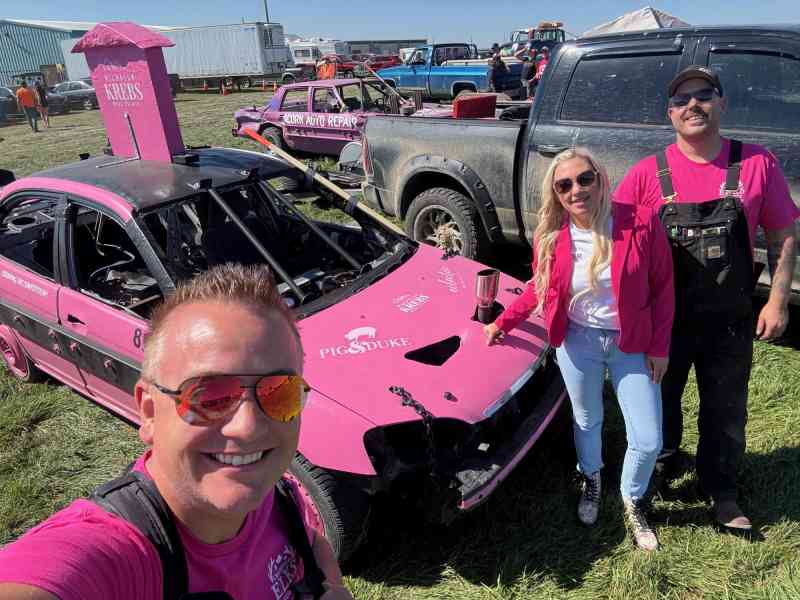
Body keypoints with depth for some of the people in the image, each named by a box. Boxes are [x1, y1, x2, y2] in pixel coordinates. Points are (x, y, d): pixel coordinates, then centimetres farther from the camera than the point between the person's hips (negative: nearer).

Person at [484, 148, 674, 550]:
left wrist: (660, 347, -6)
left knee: (648, 440, 3)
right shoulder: (550, 236, -10)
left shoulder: (641, 223, -16)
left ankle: (633, 500, 35)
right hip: (577, 341, 1)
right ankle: (591, 480, 51)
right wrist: (503, 322, 4)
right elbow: (539, 288, 7)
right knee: (586, 421, 20)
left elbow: (662, 288, -8)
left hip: (632, 344, -1)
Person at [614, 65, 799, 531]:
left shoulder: (757, 164, -5)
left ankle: (722, 491, 38)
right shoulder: (647, 174, -7)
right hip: (661, 318, 0)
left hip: (730, 321, 0)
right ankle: (658, 474, 45)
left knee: (726, 412, 16)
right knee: (659, 403, 19)